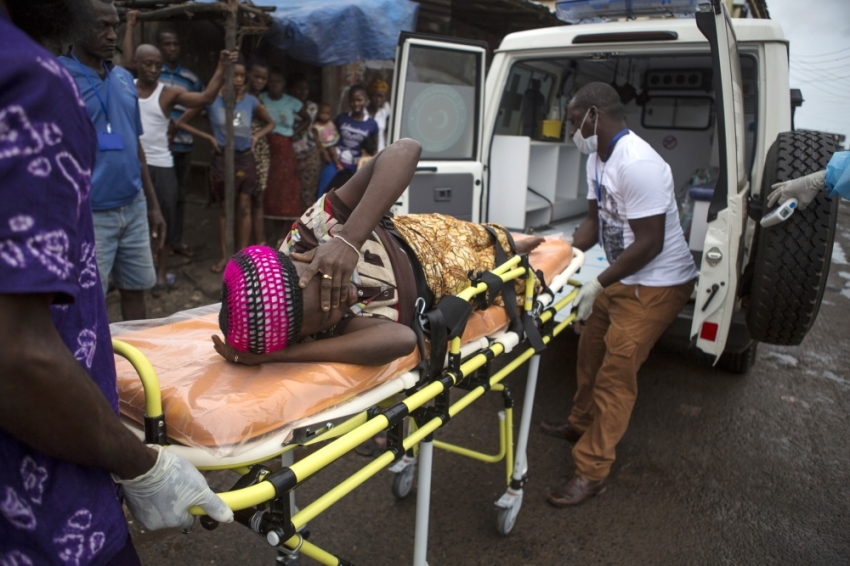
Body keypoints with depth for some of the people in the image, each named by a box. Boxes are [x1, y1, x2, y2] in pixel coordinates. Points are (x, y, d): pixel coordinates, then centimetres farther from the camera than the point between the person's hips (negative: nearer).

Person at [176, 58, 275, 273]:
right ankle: (225, 256, 16)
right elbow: (182, 123, 1)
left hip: (245, 158, 2)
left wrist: (256, 136, 2)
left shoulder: (251, 101, 3)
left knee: (244, 207, 4)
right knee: (225, 208, 6)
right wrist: (209, 137, -6)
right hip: (223, 158, -2)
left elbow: (270, 123, 19)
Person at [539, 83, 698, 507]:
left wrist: (598, 285, -23)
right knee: (591, 353, 20)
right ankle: (581, 425, 41)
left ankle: (591, 472, 4)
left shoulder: (637, 163, -27)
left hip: (657, 285, -10)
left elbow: (649, 243, -26)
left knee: (615, 375, -7)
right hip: (623, 278, 10)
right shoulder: (598, 159, 4)